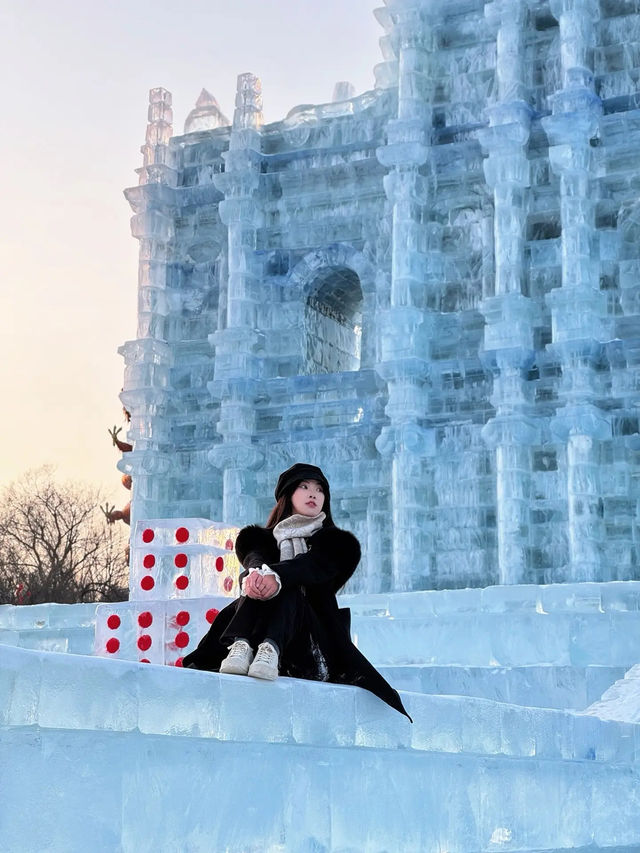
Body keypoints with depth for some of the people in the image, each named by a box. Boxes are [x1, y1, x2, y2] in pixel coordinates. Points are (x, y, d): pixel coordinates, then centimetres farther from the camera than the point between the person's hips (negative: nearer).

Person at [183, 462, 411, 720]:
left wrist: (277, 576, -33)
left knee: (289, 587, -26)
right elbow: (254, 556, -5)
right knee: (260, 581, -22)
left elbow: (314, 566, -9)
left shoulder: (334, 542, 16)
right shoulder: (262, 538, 21)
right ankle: (241, 646, -48)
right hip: (259, 629, 1)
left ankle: (271, 649, -56)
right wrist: (256, 571, -33)